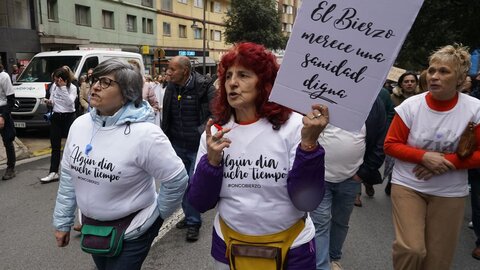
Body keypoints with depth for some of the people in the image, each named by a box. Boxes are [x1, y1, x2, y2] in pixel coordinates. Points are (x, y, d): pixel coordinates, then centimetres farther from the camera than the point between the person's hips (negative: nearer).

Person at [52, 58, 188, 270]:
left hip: (132, 230, -6)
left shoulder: (145, 134, -25)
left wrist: (157, 213, -6)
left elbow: (176, 179, -19)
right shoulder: (80, 125, -4)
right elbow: (68, 175, 5)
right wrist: (62, 221, 10)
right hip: (91, 225, 6)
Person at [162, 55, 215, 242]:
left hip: (198, 146, -6)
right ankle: (189, 216, 36)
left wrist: (202, 131, -16)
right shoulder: (171, 87, 3)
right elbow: (166, 115, 14)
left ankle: (193, 222, 18)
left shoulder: (204, 87, -16)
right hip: (177, 146, 6)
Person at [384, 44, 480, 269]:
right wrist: (424, 157, -21)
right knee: (410, 249, -10)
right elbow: (391, 145, -6)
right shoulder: (411, 105, -10)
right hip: (408, 185, -1)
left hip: (450, 193, 1)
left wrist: (446, 162, -19)